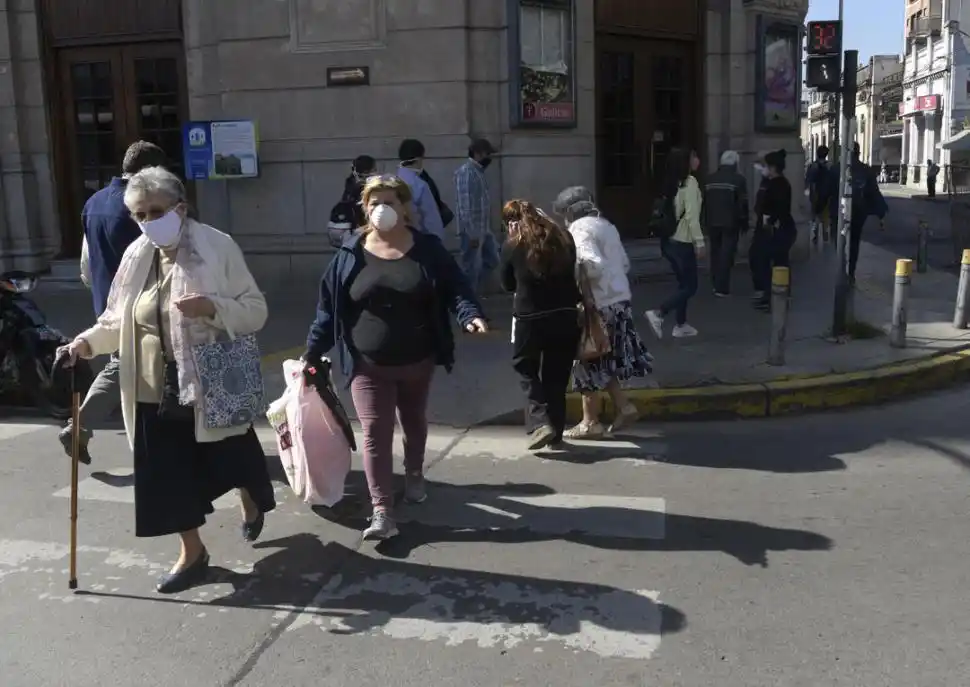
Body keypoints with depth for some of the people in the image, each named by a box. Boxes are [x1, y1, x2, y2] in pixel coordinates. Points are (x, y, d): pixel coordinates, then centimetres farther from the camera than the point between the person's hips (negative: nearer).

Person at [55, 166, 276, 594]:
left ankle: (252, 505, 50)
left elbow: (256, 310, -11)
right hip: (156, 388, 4)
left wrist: (212, 307, -28)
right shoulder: (136, 256, 3)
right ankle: (192, 553, 28)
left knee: (231, 458, 15)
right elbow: (118, 320, 10)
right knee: (169, 471, 8)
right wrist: (87, 342, -8)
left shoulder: (217, 246, -10)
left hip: (212, 383, -4)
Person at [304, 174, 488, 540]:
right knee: (375, 434, -6)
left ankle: (414, 474, 48)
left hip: (417, 362, 1)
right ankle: (381, 512, -3)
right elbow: (329, 305, 0)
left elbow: (455, 287, -6)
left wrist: (470, 314, -26)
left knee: (414, 423, 22)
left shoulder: (428, 249, -3)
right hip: (368, 365, -1)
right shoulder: (351, 254, -3)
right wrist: (313, 351, -1)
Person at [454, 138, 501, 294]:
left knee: (492, 260, 16)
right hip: (472, 231, -10)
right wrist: (472, 233, -22)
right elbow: (465, 206, -21)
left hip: (484, 229, 10)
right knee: (472, 268, -1)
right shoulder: (465, 173, -17)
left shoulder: (478, 171, 12)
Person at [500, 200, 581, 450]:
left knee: (525, 368, 15)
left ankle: (540, 422, -2)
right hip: (565, 315, 4)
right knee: (557, 374, 15)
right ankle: (556, 430, 21)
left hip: (530, 318, -4)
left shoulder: (512, 246, -3)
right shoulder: (563, 237, 7)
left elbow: (508, 285, 8)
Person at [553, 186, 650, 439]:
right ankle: (624, 406, 17)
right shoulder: (606, 224, 15)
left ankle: (590, 423, 10)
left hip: (599, 305, -9)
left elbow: (594, 265, -24)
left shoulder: (580, 229, -12)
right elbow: (624, 264, 16)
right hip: (620, 301, 9)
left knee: (589, 364, 3)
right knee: (604, 362, 19)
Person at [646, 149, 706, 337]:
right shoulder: (689, 182, -13)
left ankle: (680, 325, 21)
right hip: (682, 242, -8)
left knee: (683, 283, 17)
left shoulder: (672, 183, 10)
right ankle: (658, 313, -11)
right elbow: (691, 216, -19)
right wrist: (699, 242, -16)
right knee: (690, 286, 1)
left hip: (669, 241, 8)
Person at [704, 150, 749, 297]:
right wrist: (744, 224, 0)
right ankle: (722, 288, -7)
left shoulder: (710, 179, 10)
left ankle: (716, 284, 20)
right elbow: (742, 204, -8)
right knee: (726, 254, -4)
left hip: (713, 222, 5)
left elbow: (705, 202, 14)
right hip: (730, 223, -5)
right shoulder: (738, 179, -6)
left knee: (715, 253, 15)